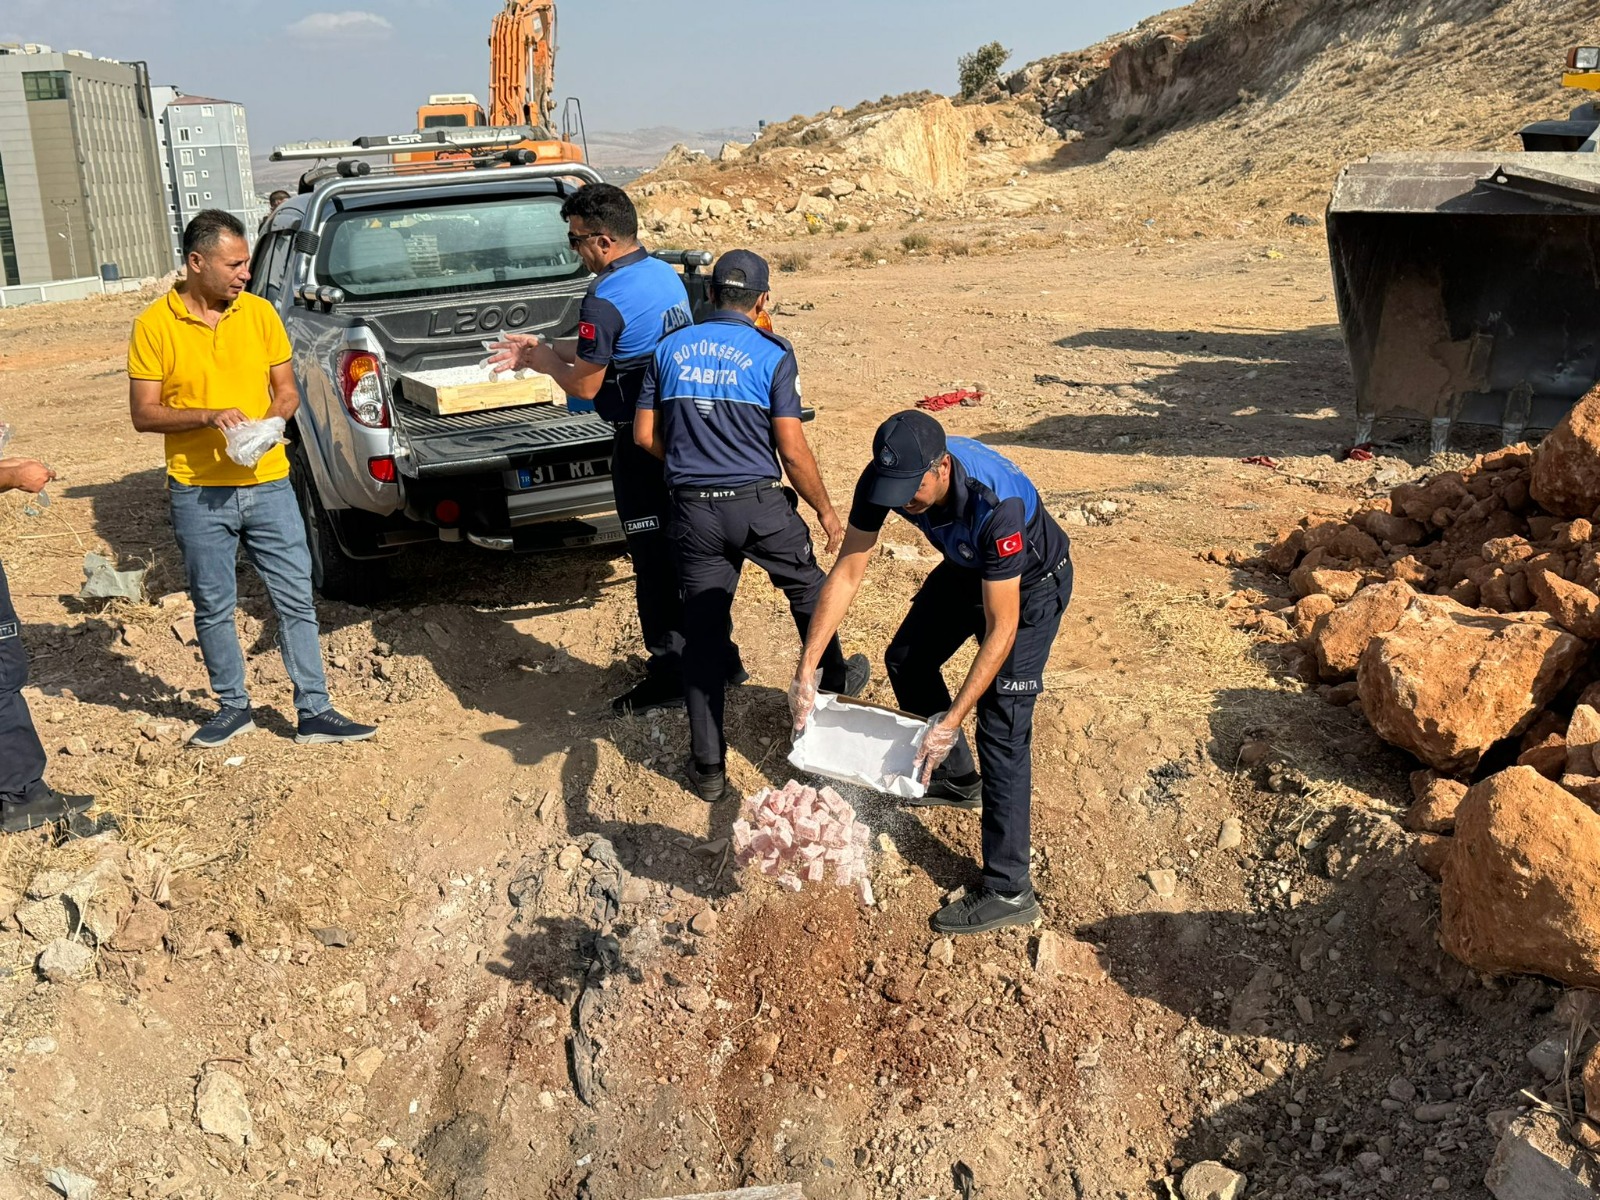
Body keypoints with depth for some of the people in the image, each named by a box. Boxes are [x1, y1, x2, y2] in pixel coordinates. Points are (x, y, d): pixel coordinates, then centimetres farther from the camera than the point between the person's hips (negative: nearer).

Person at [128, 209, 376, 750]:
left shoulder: (259, 313, 2)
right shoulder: (154, 325, -5)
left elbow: (286, 389, 8)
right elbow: (143, 413, -5)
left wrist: (271, 420, -14)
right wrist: (209, 416, -20)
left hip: (268, 484, 2)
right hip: (198, 492, -1)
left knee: (296, 599, 3)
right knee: (213, 608, 10)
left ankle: (314, 711, 11)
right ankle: (233, 706, 27)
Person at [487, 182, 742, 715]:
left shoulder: (606, 299, -19)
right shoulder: (666, 274, 9)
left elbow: (584, 385, -13)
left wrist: (542, 360, 5)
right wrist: (542, 347, 19)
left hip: (642, 445, -9)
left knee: (655, 561, 1)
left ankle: (671, 675, 11)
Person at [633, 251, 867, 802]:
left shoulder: (670, 349, 4)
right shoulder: (772, 354, -6)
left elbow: (645, 434, 7)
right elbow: (792, 450, -9)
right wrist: (827, 512, 3)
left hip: (693, 509, 2)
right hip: (759, 504, -2)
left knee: (702, 632, 8)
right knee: (807, 589, 26)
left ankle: (708, 766, 13)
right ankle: (835, 680, 49)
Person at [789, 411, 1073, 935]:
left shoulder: (997, 504, -43)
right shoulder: (882, 478, -26)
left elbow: (1001, 631, -37)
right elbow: (846, 573, -19)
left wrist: (951, 721, -39)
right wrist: (806, 668, -24)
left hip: (1031, 582, -7)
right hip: (967, 566, 7)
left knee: (1002, 725, -13)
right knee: (906, 660, 17)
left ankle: (1008, 891, -7)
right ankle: (959, 779, 39)